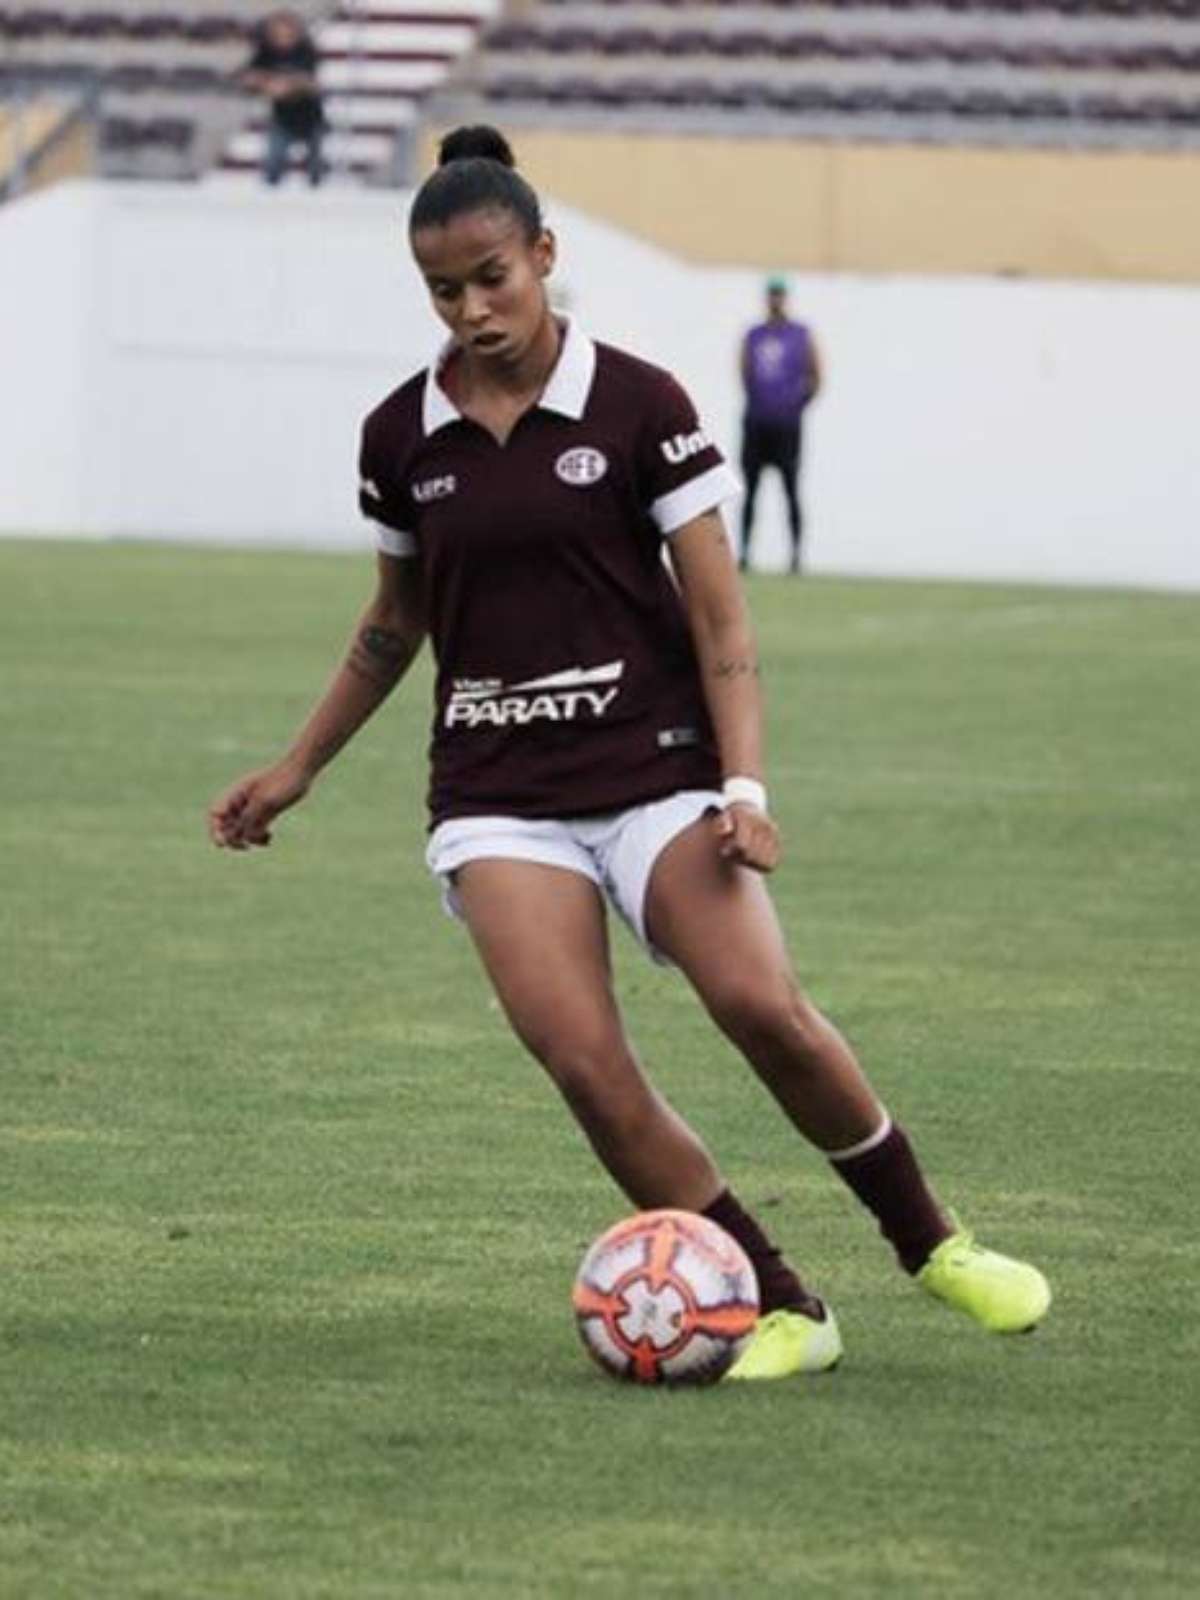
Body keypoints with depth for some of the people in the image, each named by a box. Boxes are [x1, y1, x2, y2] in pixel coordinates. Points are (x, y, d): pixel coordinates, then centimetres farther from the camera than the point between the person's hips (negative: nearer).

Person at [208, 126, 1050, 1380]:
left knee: (761, 1004, -23)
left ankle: (931, 1244, 0)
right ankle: (783, 1309, -7)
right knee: (581, 1060, -18)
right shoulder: (402, 436, 6)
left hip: (653, 760, -2)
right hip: (496, 793, 2)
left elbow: (718, 613, -3)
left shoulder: (637, 406, -4)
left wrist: (743, 784, -14)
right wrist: (297, 769, 23)